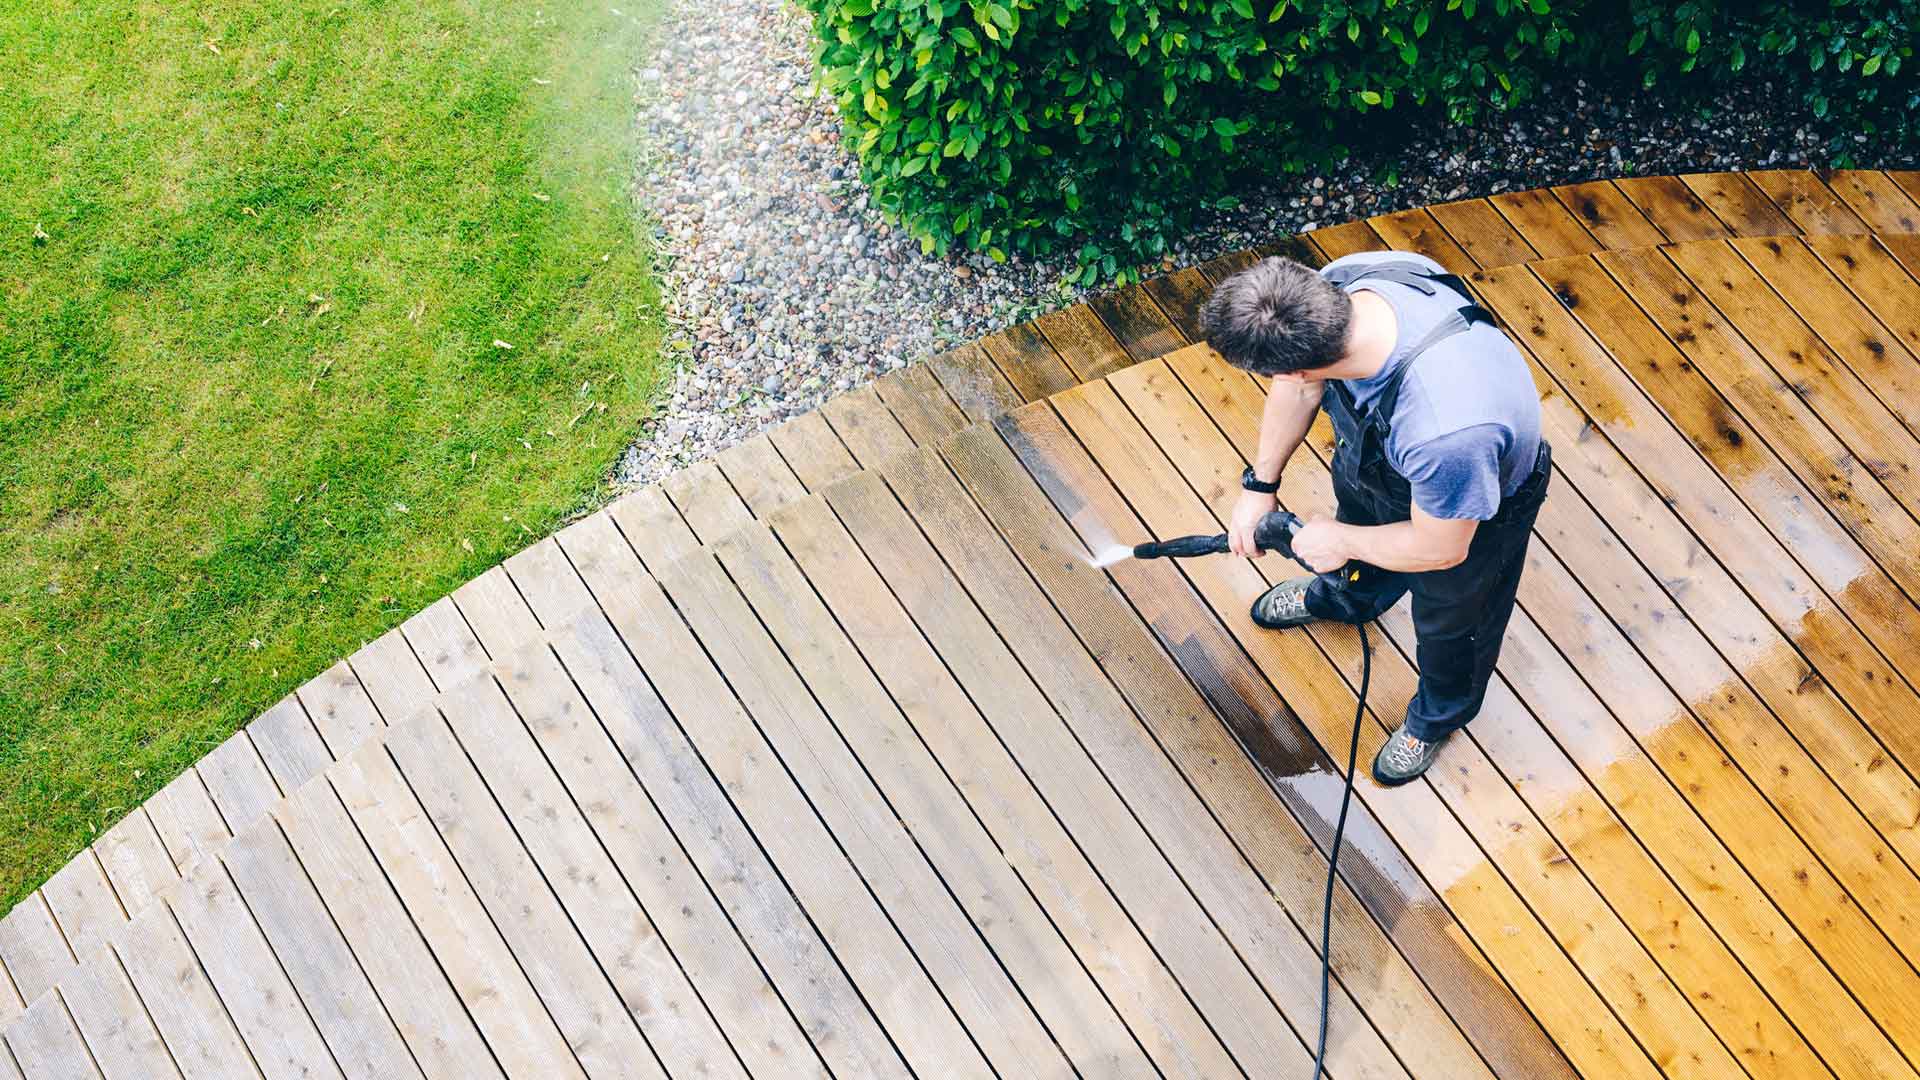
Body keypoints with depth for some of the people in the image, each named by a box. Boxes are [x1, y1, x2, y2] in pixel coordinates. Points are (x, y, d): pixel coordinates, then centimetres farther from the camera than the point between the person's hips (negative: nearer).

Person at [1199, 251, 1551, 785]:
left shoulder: (1447, 429, -52)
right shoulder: (1337, 282, -34)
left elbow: (1439, 549, -30)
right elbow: (1302, 386, -10)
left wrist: (1341, 541, -14)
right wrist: (1259, 485, -1)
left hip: (1471, 507, -5)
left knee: (1448, 620, 25)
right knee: (1356, 511, 36)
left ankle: (1441, 713, 60)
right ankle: (1343, 597, 72)